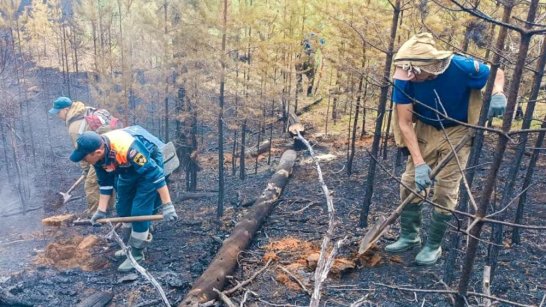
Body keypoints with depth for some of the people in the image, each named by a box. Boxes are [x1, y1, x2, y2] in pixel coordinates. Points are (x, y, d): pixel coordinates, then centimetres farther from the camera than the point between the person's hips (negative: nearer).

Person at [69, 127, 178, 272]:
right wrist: (101, 211, -2)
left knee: (139, 210, -12)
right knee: (123, 208, 12)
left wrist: (167, 205, -35)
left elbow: (155, 175, -37)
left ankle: (137, 253, 5)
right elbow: (105, 183, -2)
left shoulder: (127, 148, -41)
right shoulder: (98, 156, -17)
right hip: (128, 170, 8)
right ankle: (131, 245, 32)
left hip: (149, 165, -7)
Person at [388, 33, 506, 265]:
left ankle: (433, 246, 15)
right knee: (409, 183, 2)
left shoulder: (461, 67, -29)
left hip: (457, 132, -2)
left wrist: (497, 94, -31)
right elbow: (405, 123, -21)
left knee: (444, 192, -3)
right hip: (425, 129, 3)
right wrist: (419, 162, -26)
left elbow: (497, 73, -7)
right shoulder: (405, 78, -24)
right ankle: (409, 236, 23)